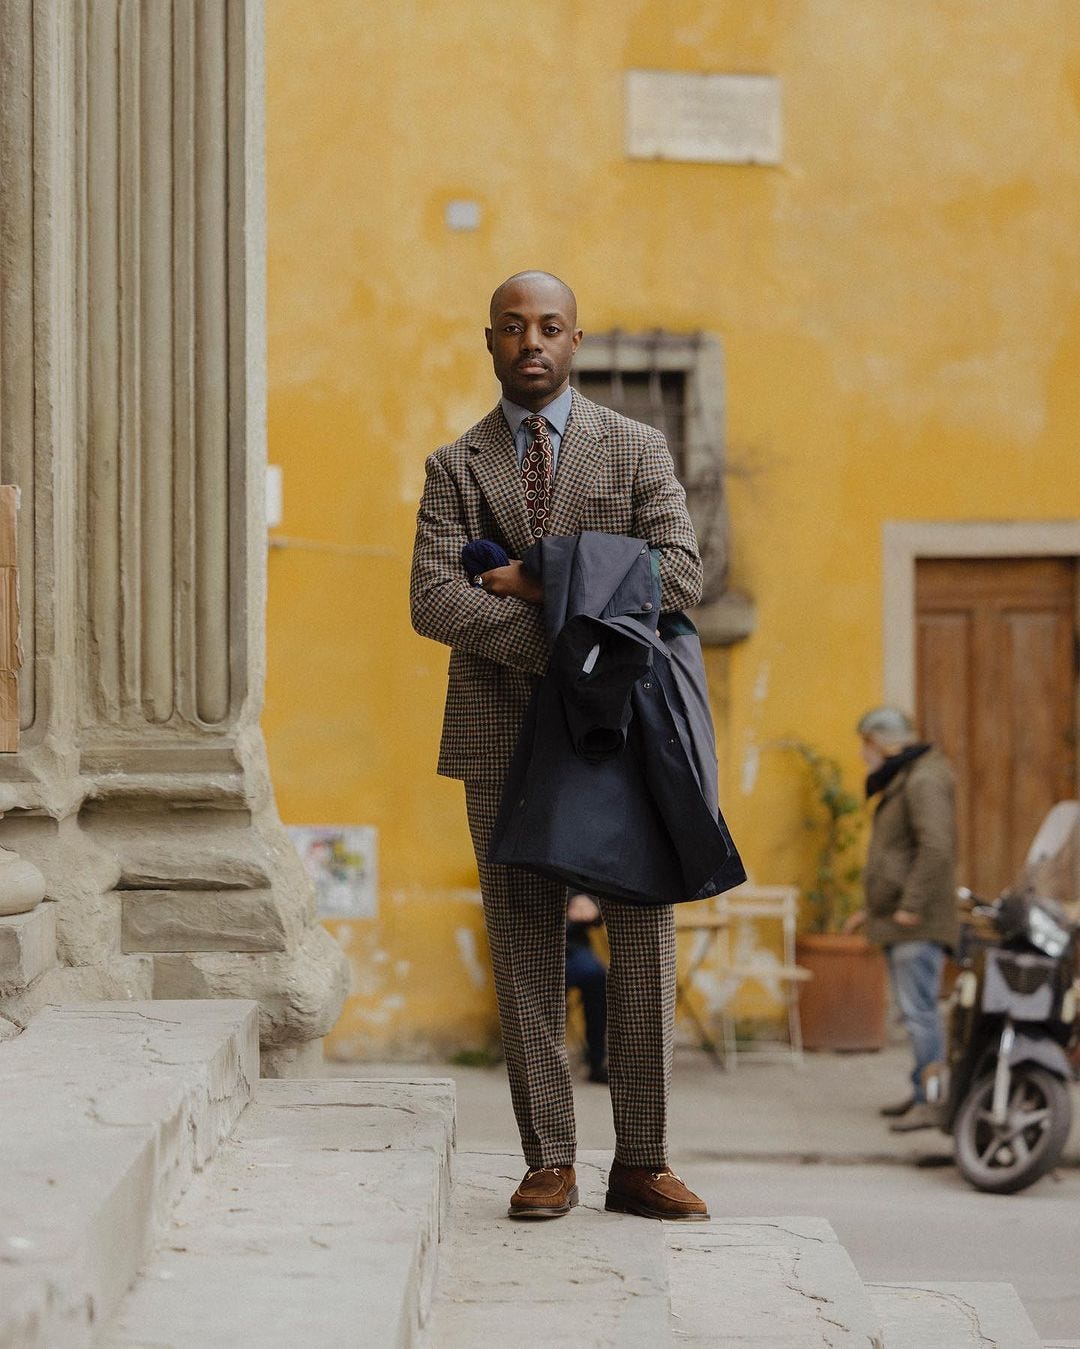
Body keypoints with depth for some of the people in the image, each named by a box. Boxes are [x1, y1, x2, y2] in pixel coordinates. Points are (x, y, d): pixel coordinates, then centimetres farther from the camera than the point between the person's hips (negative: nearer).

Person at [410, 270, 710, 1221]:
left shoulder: (636, 449, 7)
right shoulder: (455, 468, 8)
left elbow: (681, 574, -7)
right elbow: (432, 601, -6)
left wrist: (544, 587, -10)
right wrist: (553, 643, -18)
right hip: (508, 739, 1)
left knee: (645, 944, -1)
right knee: (527, 954, 2)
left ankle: (641, 1163, 6)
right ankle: (550, 1163, 7)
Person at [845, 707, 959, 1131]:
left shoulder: (924, 781, -13)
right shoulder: (902, 782, 21)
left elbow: (936, 846, -25)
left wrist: (911, 906, -24)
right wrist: (875, 909, 24)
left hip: (919, 924, -11)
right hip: (898, 923, 11)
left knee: (919, 1009, -13)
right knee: (912, 1010, 13)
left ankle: (931, 1101, -14)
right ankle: (922, 1092, 18)